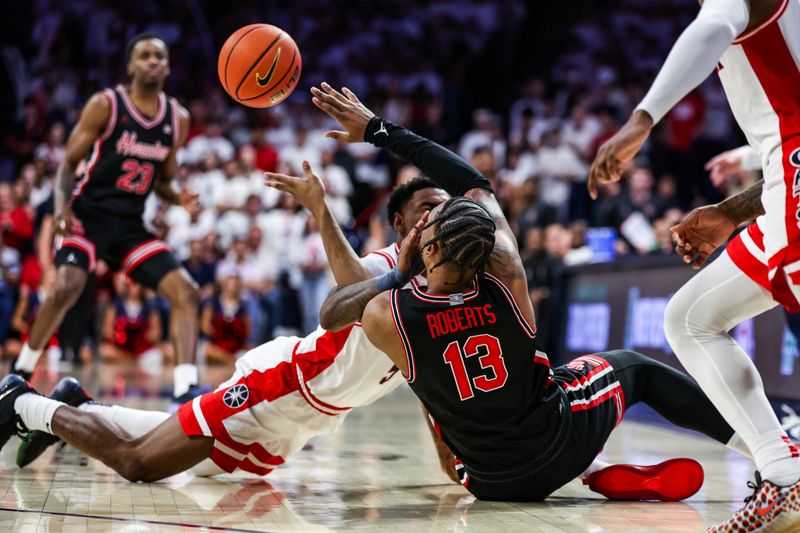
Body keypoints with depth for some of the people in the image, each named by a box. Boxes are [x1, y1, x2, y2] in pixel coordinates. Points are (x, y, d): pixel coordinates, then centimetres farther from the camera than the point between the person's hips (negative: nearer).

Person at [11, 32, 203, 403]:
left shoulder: (178, 119, 7)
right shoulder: (105, 104, -6)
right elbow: (69, 162, -3)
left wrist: (178, 198, -6)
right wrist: (62, 204, -22)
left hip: (131, 225, 5)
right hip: (89, 214, -5)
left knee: (186, 292, -10)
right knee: (67, 286, -27)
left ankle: (186, 389, -10)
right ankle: (20, 373, -7)